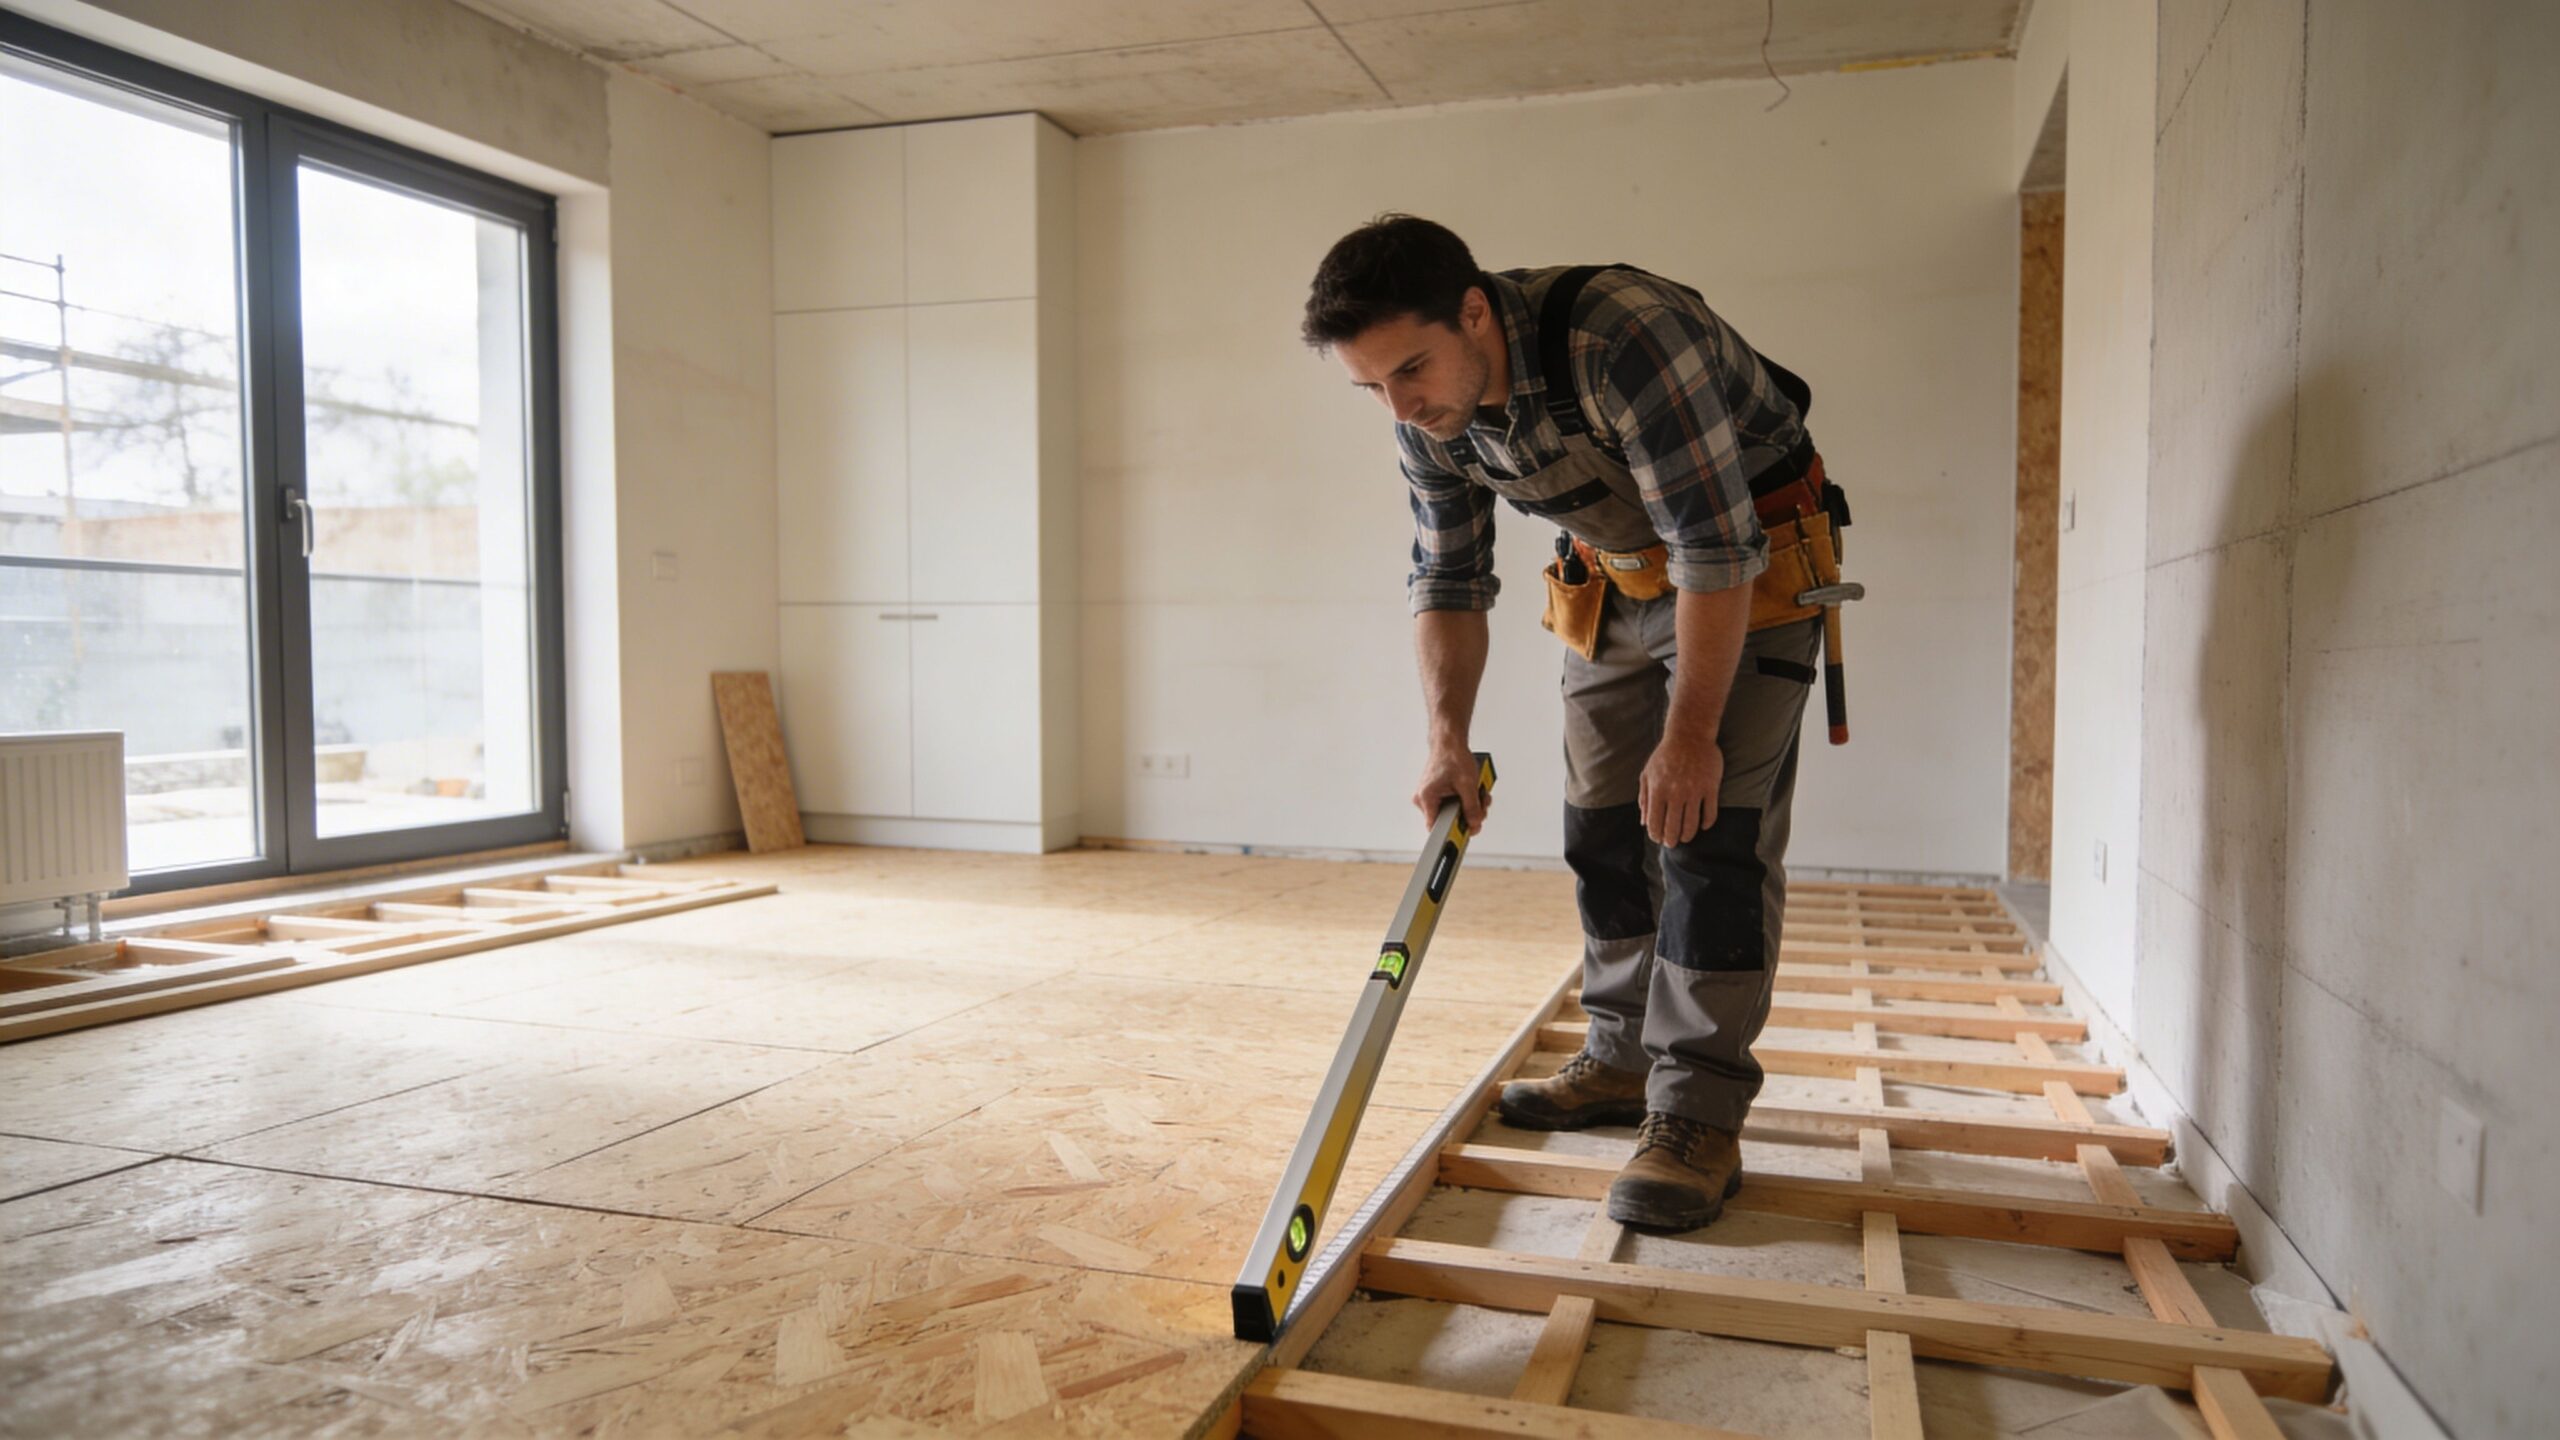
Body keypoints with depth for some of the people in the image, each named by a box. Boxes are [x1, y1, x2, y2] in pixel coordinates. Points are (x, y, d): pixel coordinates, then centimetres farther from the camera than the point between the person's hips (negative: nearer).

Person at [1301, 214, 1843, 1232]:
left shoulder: (1623, 336, -35)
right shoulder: (1429, 412, -11)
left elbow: (1717, 547, -32)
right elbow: (1447, 578, -1)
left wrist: (1691, 731, -27)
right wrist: (1448, 737, -11)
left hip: (1754, 567, -6)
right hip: (1615, 578, 7)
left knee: (1710, 831, -14)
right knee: (1603, 831, 7)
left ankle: (1697, 1118, -9)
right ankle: (1625, 1060, 21)